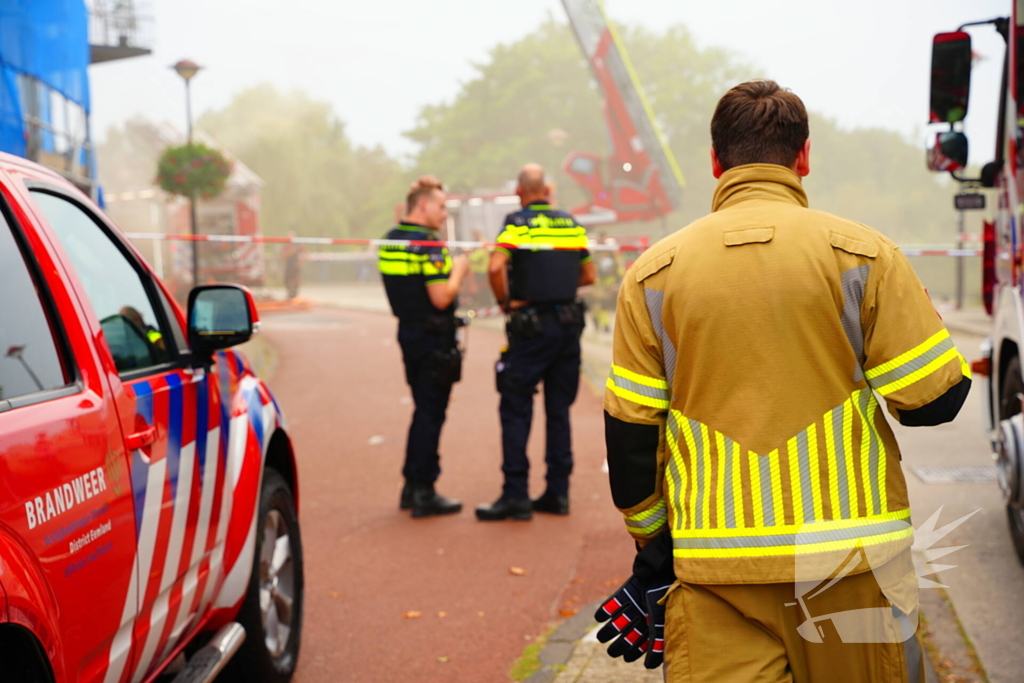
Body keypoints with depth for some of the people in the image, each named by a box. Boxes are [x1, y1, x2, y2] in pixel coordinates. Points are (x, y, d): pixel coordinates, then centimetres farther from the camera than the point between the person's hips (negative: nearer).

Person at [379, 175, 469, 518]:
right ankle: (423, 493, 5)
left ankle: (413, 488, 24)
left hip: (408, 333, 9)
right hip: (434, 339, -9)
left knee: (424, 410, 19)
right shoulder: (428, 244, -18)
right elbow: (442, 297, -23)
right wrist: (458, 271, -6)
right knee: (431, 415, -1)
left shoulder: (389, 240, 9)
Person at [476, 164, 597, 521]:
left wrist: (505, 301, -7)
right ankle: (558, 492, 14)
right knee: (559, 410, 12)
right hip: (569, 324, 5)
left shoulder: (518, 223, -6)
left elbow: (496, 266, -22)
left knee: (516, 410, 0)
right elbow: (588, 276, 16)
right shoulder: (573, 225, 10)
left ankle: (516, 495, -2)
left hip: (532, 327, -5)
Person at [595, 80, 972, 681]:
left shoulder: (653, 273, 2)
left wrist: (653, 550, 15)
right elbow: (935, 398, -4)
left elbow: (630, 433, 4)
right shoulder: (861, 253, -3)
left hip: (714, 569, 1)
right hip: (852, 562, 0)